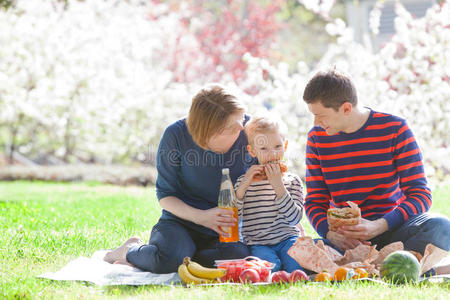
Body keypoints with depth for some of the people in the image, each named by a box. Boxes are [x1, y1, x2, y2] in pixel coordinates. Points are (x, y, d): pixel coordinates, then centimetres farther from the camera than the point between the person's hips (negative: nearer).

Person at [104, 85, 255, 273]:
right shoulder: (176, 135, -15)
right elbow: (165, 194, -6)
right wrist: (201, 217, -22)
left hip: (228, 228, 3)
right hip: (181, 222, -3)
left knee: (238, 256, -33)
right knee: (168, 259, -36)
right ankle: (131, 251, 4)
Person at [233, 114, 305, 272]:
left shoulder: (292, 181, 7)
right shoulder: (244, 181, 6)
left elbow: (294, 219, -8)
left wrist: (278, 185, -16)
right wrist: (244, 186, -15)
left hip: (287, 238, 1)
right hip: (258, 243, -1)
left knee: (296, 263, -30)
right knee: (270, 264, -32)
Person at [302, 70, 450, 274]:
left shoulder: (394, 129, -7)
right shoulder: (316, 138, 3)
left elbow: (420, 195, -10)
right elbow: (315, 201, 4)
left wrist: (379, 226, -26)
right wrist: (332, 233, -20)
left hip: (392, 226, -2)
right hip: (345, 235, 2)